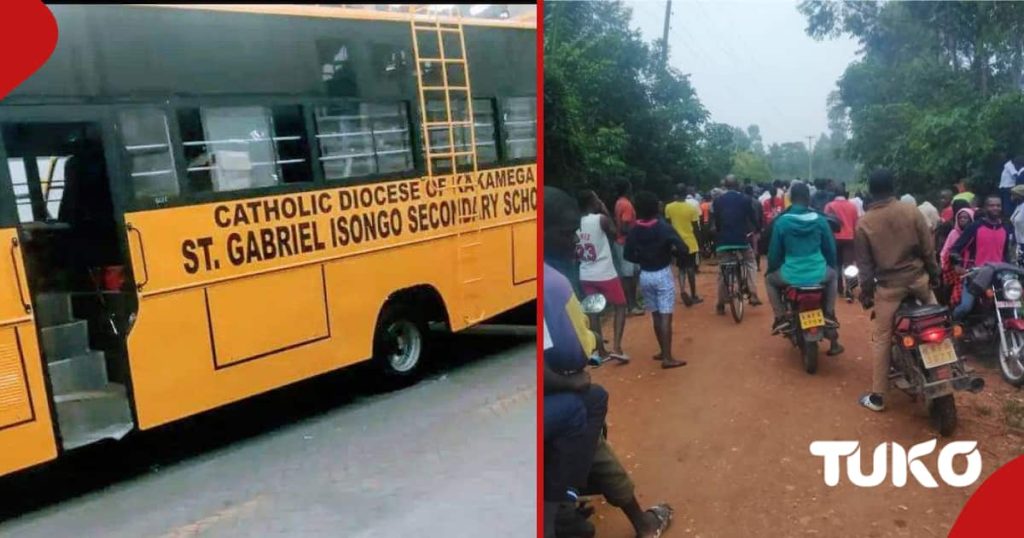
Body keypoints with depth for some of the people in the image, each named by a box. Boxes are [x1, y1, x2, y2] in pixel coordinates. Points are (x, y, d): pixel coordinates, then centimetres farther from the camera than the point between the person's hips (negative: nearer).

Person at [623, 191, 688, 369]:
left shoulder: (634, 231, -1)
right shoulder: (663, 227, -12)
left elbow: (628, 255, 4)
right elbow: (683, 249, -17)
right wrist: (670, 251, 2)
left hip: (645, 275, 4)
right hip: (663, 274, -4)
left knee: (656, 316, 15)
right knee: (665, 317, -5)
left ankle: (663, 351, 25)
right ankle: (667, 358, -8)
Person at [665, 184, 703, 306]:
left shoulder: (668, 207, -4)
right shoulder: (692, 208, -11)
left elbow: (668, 225, 4)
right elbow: (695, 227, -7)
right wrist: (698, 240, 6)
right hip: (690, 242, -2)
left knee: (681, 268, 12)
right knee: (690, 269, 8)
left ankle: (682, 290, -10)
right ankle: (693, 296, 17)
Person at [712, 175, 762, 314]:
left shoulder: (717, 201, 3)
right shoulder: (744, 199, 0)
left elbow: (715, 221, 9)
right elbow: (753, 218, 5)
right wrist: (756, 229, 24)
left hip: (724, 241, 1)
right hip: (741, 240, -1)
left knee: (722, 273, 8)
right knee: (750, 264, 20)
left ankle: (721, 305, 8)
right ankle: (753, 295, 7)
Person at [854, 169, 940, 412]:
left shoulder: (863, 223, -8)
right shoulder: (912, 211, -6)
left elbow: (864, 263, -3)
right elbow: (928, 248, 0)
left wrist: (866, 292, 6)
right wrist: (934, 273, 14)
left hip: (888, 285, -1)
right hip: (917, 277, 2)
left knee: (881, 339, 4)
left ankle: (877, 396, 7)